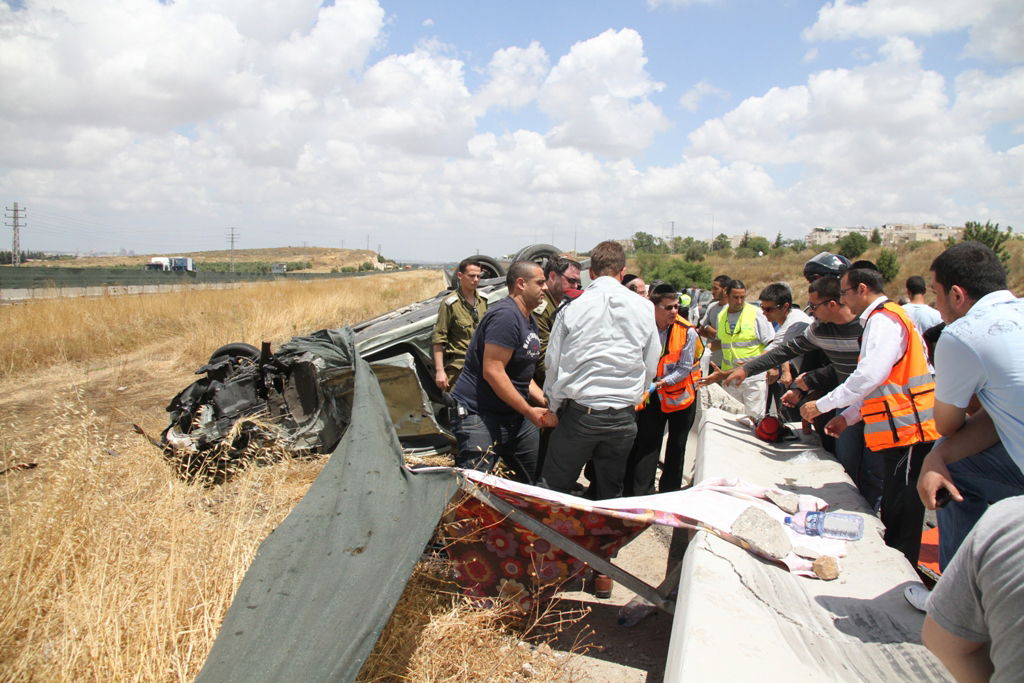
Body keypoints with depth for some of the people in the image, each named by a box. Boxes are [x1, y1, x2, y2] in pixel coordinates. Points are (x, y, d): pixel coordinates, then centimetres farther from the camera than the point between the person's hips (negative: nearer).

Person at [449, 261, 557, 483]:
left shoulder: (529, 321, 15)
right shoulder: (506, 315, -17)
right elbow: (493, 372, -24)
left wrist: (546, 403, 6)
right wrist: (529, 411, -18)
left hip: (515, 416, 10)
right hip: (479, 416, -10)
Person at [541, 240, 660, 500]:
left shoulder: (572, 308, -5)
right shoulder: (644, 308, -1)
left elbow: (552, 363, 0)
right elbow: (651, 367, 5)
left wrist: (554, 406, 14)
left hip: (578, 413, -2)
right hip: (623, 418, 2)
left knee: (553, 491, 9)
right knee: (610, 496, 16)